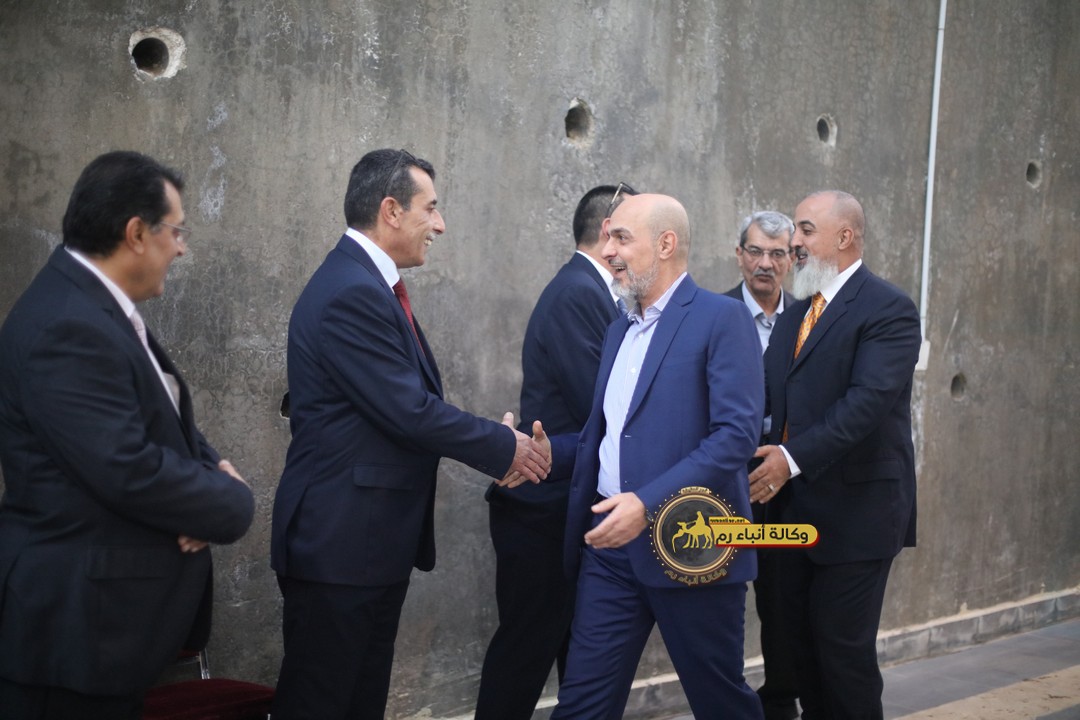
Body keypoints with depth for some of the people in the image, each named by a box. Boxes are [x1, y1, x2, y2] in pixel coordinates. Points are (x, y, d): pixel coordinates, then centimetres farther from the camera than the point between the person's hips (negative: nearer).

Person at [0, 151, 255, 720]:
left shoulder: (98, 308, 9)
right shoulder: (67, 329, -23)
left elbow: (166, 422, 15)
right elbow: (129, 471, -28)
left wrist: (213, 470, -5)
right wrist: (234, 502, -13)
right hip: (74, 621, -10)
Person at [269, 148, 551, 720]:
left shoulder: (371, 285, 12)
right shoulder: (351, 292, -20)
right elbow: (410, 412, -22)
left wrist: (493, 439, 2)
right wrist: (504, 447, -9)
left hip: (375, 538, 10)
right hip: (340, 540, -10)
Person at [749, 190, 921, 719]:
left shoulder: (887, 309, -10)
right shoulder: (795, 313, 14)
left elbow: (869, 399, -22)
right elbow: (770, 397, 11)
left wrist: (793, 457, -27)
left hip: (856, 509, -7)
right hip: (795, 505, 7)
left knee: (845, 646, -2)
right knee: (801, 639, 13)